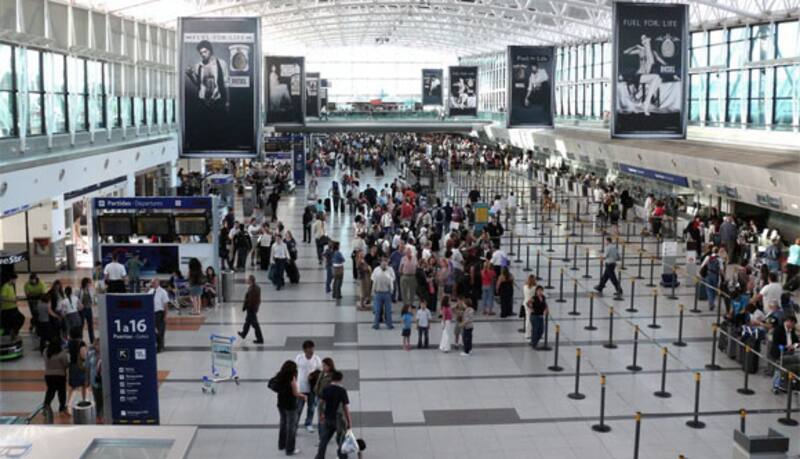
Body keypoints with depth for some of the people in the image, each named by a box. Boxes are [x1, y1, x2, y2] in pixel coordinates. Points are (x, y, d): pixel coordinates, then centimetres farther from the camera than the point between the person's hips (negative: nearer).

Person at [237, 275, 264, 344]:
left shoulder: (251, 289, -27)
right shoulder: (257, 287, 1)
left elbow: (248, 300, -24)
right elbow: (258, 298, 9)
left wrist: (244, 307, -13)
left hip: (251, 308, -10)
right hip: (255, 307, 10)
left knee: (254, 323, -1)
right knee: (248, 320, 27)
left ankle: (260, 339, 4)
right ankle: (243, 334, 45)